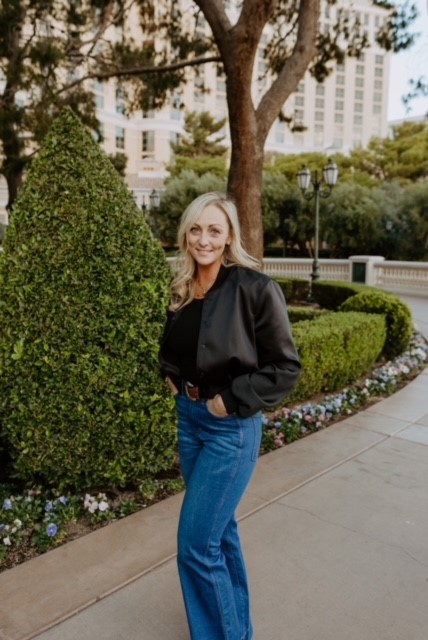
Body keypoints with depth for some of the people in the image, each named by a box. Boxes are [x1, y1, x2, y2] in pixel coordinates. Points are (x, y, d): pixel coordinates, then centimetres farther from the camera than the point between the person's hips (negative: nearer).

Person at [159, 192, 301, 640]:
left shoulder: (256, 288, -17)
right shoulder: (182, 289, 3)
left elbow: (285, 366, -14)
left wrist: (233, 400, -16)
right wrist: (171, 376, 3)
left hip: (231, 427, -7)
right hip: (189, 417, 7)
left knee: (196, 545, -2)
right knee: (220, 527, 21)